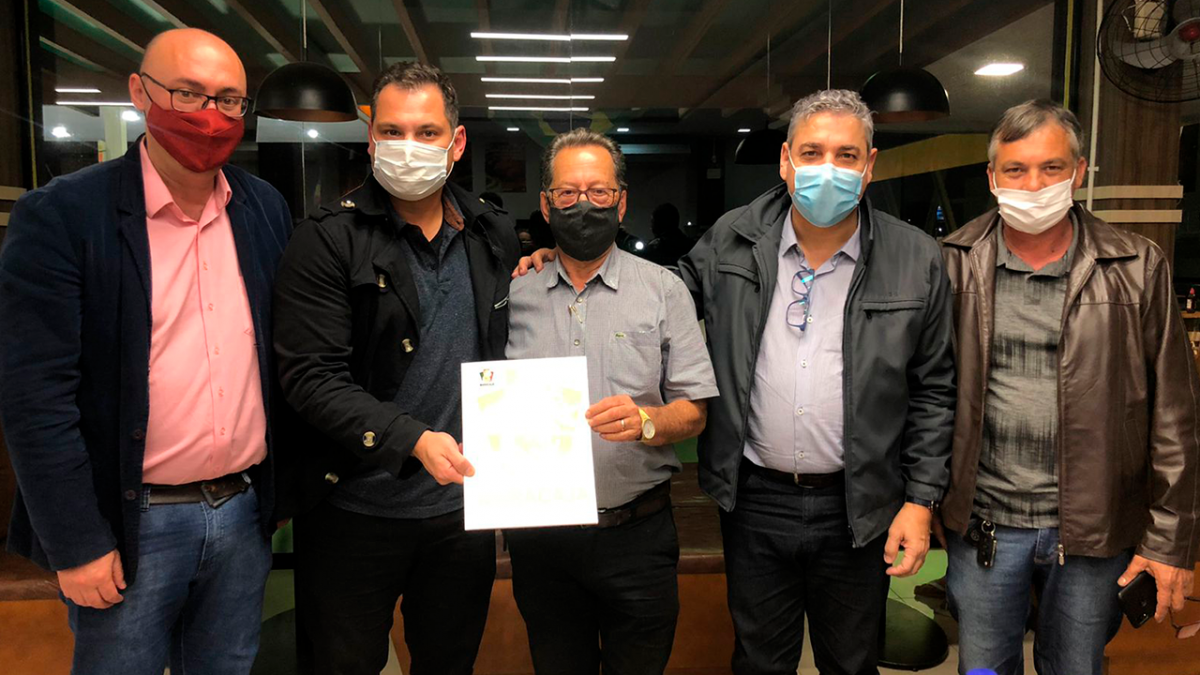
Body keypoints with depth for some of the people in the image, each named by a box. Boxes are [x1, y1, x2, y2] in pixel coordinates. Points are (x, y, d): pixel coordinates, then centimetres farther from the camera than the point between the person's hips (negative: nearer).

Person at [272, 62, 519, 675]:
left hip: (463, 507, 4)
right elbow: (310, 376, -17)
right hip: (357, 509, -3)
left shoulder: (494, 236, 5)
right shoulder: (328, 239, -10)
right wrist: (413, 440, -26)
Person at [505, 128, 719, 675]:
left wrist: (645, 420, -22)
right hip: (539, 535, 2)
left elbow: (693, 412, -3)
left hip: (636, 533, -1)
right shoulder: (516, 295, 4)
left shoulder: (663, 290, -1)